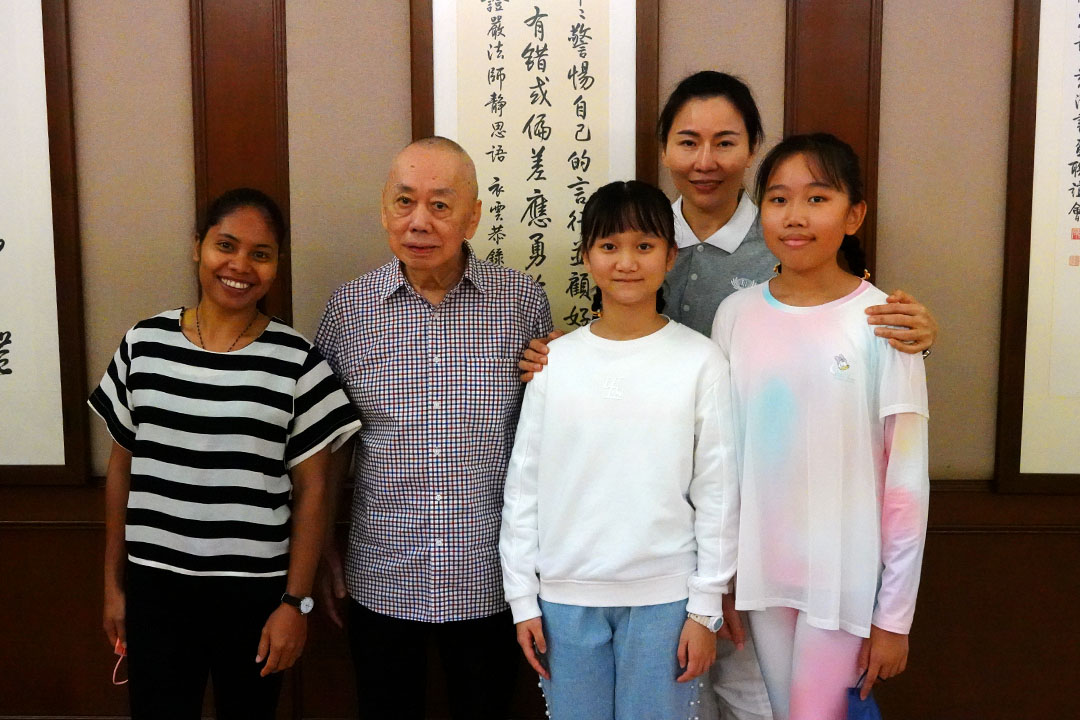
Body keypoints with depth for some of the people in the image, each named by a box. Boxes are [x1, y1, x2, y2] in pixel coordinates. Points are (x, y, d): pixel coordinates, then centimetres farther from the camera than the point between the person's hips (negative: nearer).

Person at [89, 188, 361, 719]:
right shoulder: (144, 344, 0)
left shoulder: (296, 361, -7)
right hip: (154, 586, 2)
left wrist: (296, 602, -6)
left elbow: (310, 491, -4)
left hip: (256, 589, -1)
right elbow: (122, 468, 7)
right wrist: (113, 582, 9)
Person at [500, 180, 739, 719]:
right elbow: (523, 484, 4)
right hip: (566, 596, 2)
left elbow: (717, 492, -1)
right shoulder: (555, 361, 1)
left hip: (664, 596, -1)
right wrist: (522, 598, 3)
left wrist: (706, 605, -1)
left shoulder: (700, 360, -3)